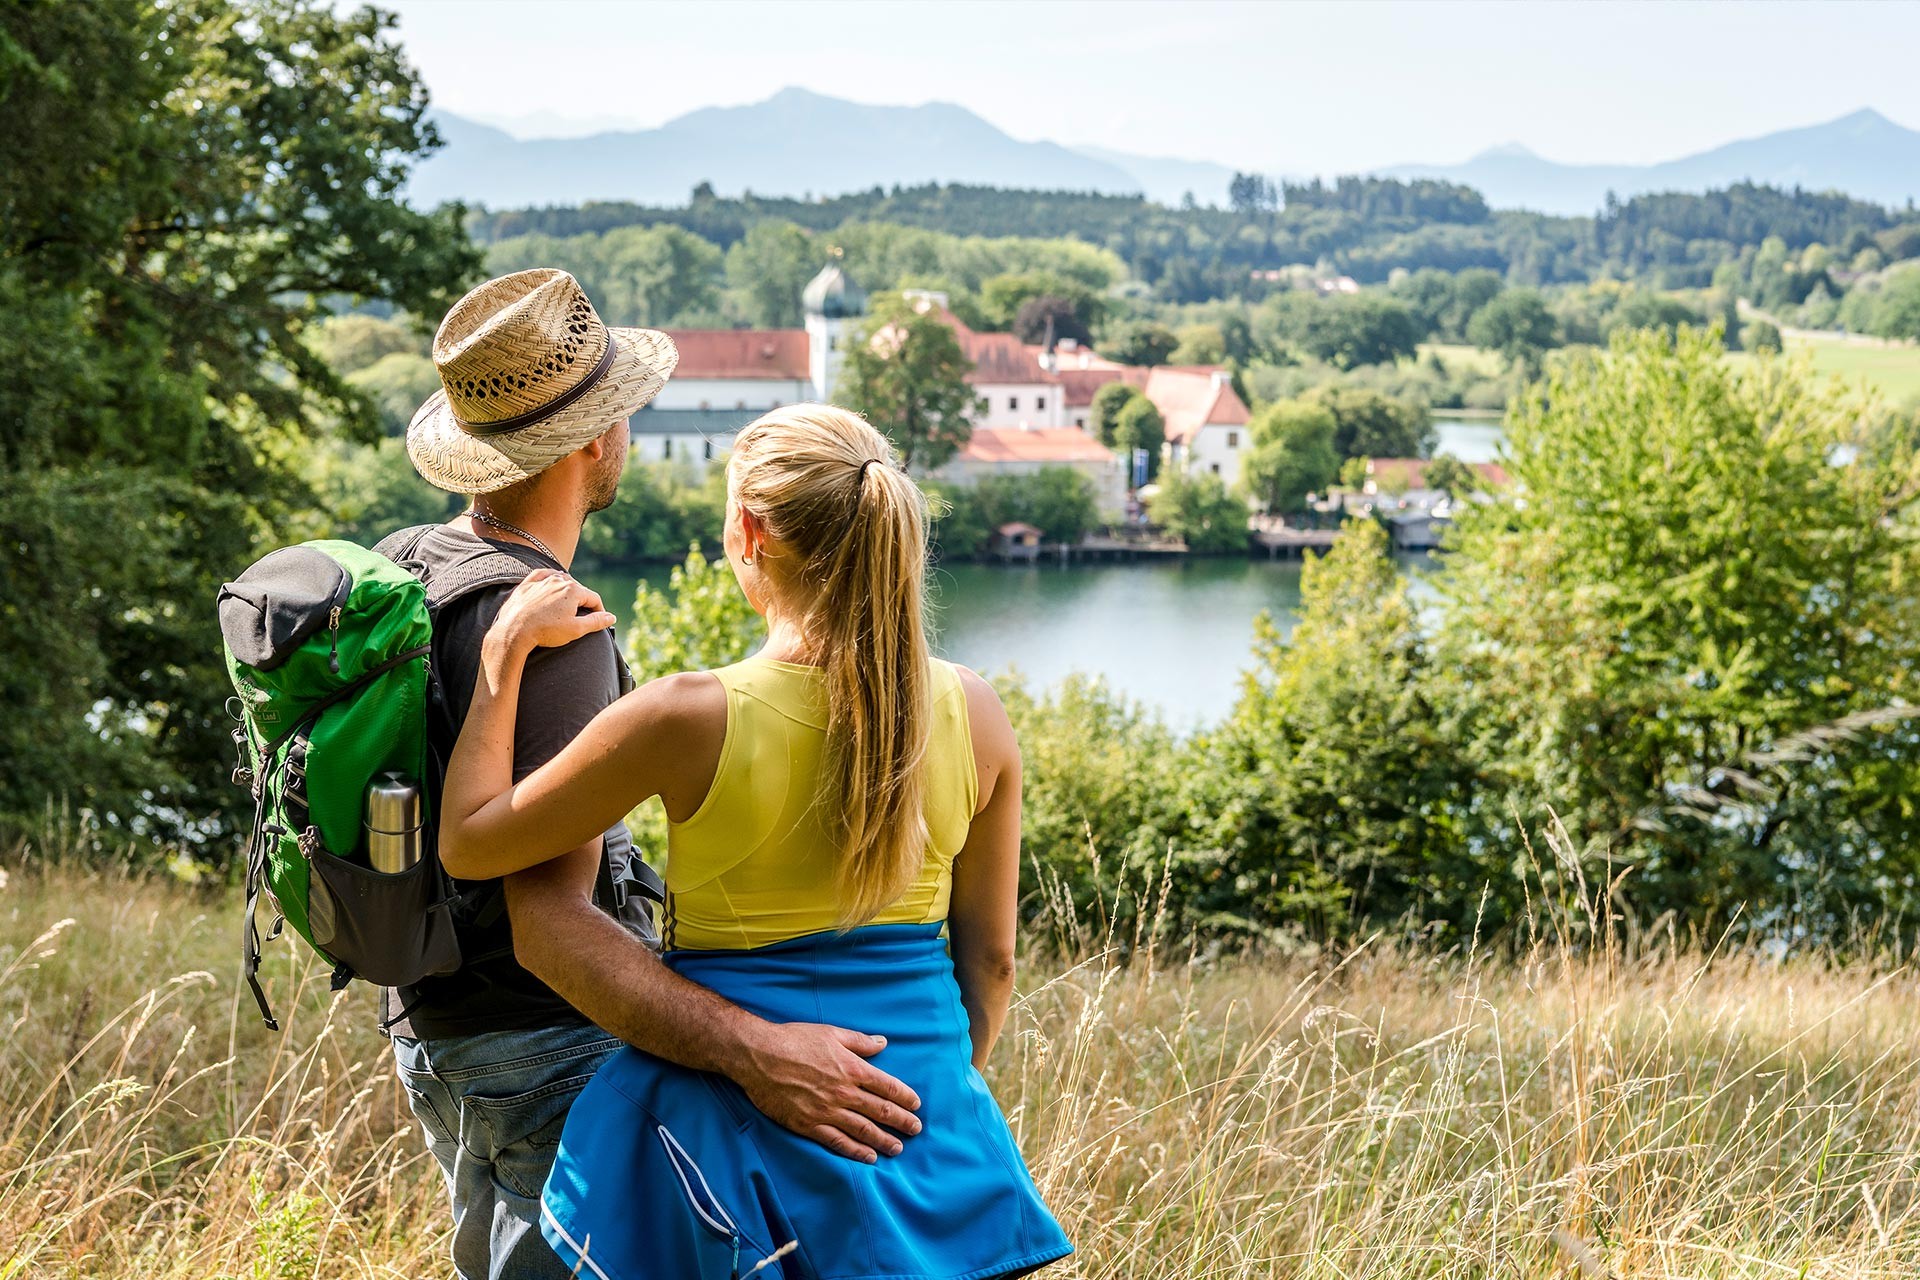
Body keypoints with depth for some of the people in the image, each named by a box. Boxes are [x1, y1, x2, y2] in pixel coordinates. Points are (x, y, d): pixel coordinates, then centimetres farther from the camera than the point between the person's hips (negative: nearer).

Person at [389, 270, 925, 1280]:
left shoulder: (399, 564, 5)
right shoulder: (552, 631, -25)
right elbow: (550, 926, -33)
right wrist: (754, 1053, -41)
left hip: (428, 1024, 10)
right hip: (540, 1050, -10)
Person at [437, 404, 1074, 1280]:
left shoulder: (692, 720, -17)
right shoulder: (972, 713, -6)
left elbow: (470, 838, -6)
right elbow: (989, 960, 4)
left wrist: (504, 652, 1)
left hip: (735, 1102, -3)